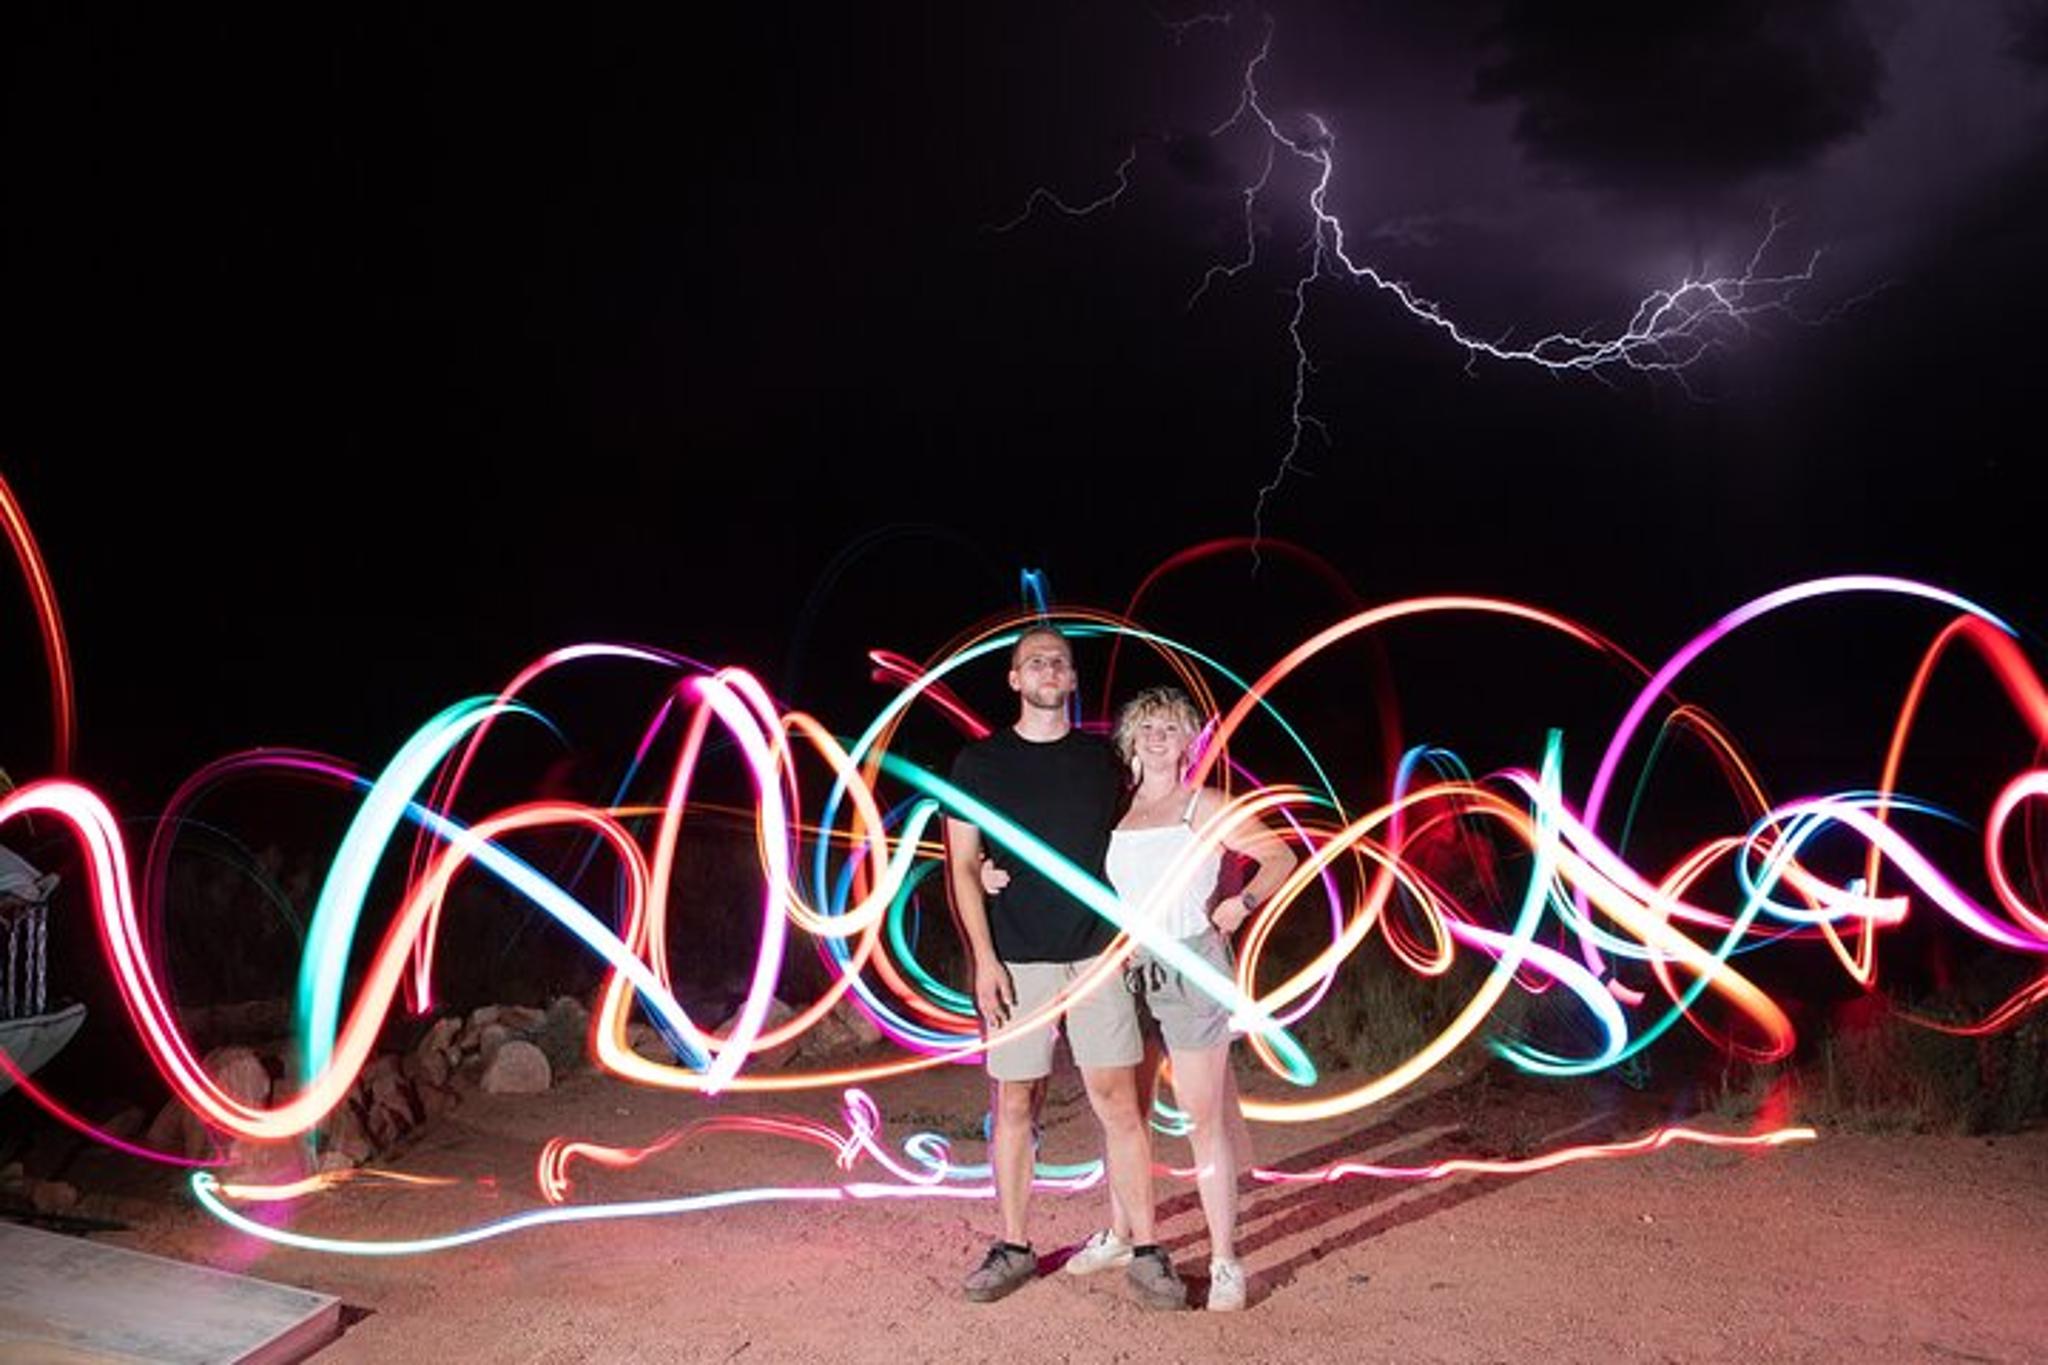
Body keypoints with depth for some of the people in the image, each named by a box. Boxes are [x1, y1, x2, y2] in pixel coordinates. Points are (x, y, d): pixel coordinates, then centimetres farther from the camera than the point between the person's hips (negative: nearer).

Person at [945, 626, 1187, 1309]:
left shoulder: (1102, 760, 9)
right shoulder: (979, 762, 4)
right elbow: (962, 866, 2)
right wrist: (983, 958, -6)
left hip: (1097, 954, 1)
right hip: (1016, 962, -1)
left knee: (1119, 1102, -1)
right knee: (1013, 1105, 6)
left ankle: (1145, 1252, 8)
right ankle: (1014, 1248, 20)